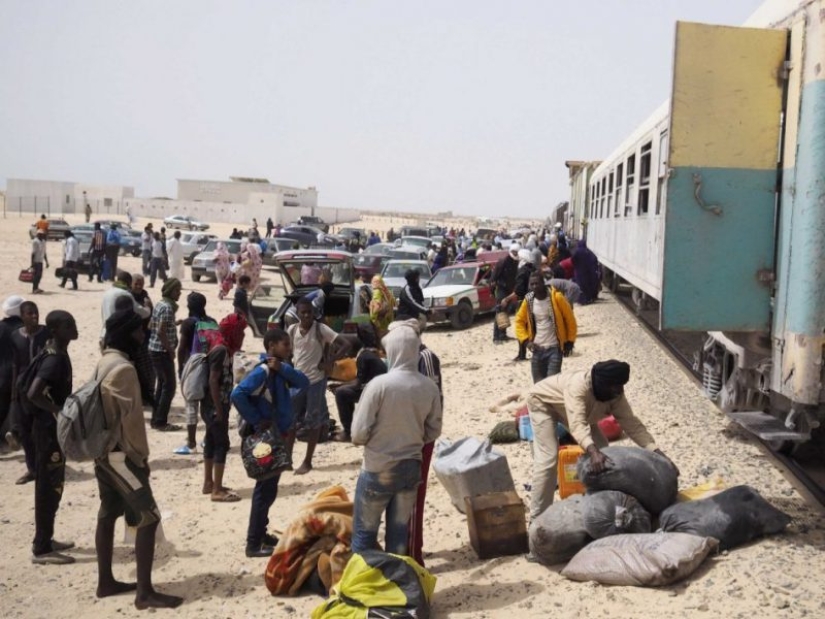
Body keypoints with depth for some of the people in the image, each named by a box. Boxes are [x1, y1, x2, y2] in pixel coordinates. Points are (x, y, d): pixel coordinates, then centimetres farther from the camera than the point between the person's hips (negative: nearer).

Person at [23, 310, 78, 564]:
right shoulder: (54, 360, -22)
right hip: (50, 429, -10)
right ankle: (42, 549, 5)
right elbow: (33, 394, -33)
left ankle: (44, 540, 27)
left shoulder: (59, 354, 9)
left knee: (52, 485, 17)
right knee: (49, 487, -3)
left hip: (54, 428, 10)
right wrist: (58, 411, -23)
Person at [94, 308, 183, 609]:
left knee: (107, 515, 16)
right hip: (120, 453, -10)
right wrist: (142, 454, -10)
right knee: (148, 517, -6)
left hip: (103, 451, 10)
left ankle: (106, 582, 26)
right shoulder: (123, 368, -21)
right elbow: (131, 418, -20)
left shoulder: (104, 362, 10)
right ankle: (145, 592, -4)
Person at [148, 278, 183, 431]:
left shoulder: (160, 304, 12)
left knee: (162, 385, 15)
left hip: (155, 349, 10)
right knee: (169, 386, -3)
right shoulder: (167, 307, -18)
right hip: (162, 351, -10)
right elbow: (161, 332, -23)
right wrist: (171, 350, -15)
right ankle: (160, 422, -1)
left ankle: (156, 420, 20)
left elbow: (150, 326, 18)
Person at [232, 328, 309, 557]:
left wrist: (283, 369, -16)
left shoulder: (279, 370, 9)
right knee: (265, 489, -3)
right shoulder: (263, 371, -19)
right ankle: (254, 544, 5)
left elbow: (303, 383, -2)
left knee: (269, 488, 17)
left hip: (279, 435, 9)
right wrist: (256, 421, -21)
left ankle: (260, 534, 30)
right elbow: (238, 394, -30)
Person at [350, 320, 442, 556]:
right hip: (412, 466, 4)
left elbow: (359, 433, -15)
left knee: (364, 533, 10)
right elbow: (433, 431, 4)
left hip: (378, 469, -4)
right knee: (399, 531, 15)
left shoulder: (379, 384, -19)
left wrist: (366, 439, 7)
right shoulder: (429, 387, -6)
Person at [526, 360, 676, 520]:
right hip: (543, 401, -7)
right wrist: (593, 452, -69)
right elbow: (577, 424, -54)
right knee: (548, 458, -20)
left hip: (569, 408, 8)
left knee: (601, 448, -2)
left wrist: (655, 450, -32)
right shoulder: (579, 386, -43)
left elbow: (631, 422, -21)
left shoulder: (615, 394, -21)